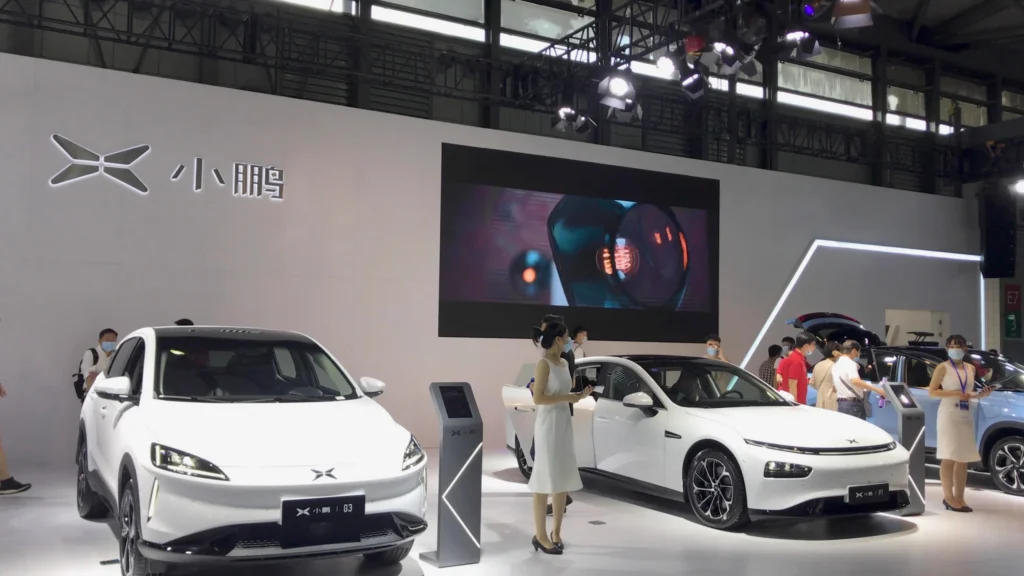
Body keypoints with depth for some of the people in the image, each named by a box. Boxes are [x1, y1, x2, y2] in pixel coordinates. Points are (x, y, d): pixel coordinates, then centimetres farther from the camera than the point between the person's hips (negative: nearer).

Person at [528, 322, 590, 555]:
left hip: (564, 423, 9)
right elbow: (538, 398, -18)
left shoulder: (564, 363, 12)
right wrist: (567, 398, -18)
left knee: (563, 479, 11)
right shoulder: (544, 363, -12)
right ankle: (540, 535, 3)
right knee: (545, 480, -4)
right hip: (548, 425, -9)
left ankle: (556, 531, 21)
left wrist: (579, 396, 5)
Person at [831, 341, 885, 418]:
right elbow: (855, 381, -30)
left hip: (841, 404, 9)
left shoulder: (835, 365, 16)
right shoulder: (850, 363, -11)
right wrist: (876, 389, -29)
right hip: (853, 404, -9)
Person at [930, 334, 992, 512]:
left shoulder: (970, 368, 14)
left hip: (966, 415, 6)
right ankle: (948, 497, -3)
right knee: (949, 457, -7)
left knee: (963, 458, 6)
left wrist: (981, 394, 2)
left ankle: (959, 497, 10)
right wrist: (954, 393, -17)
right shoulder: (943, 367, -4)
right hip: (948, 415, -6)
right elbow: (931, 392, -8)